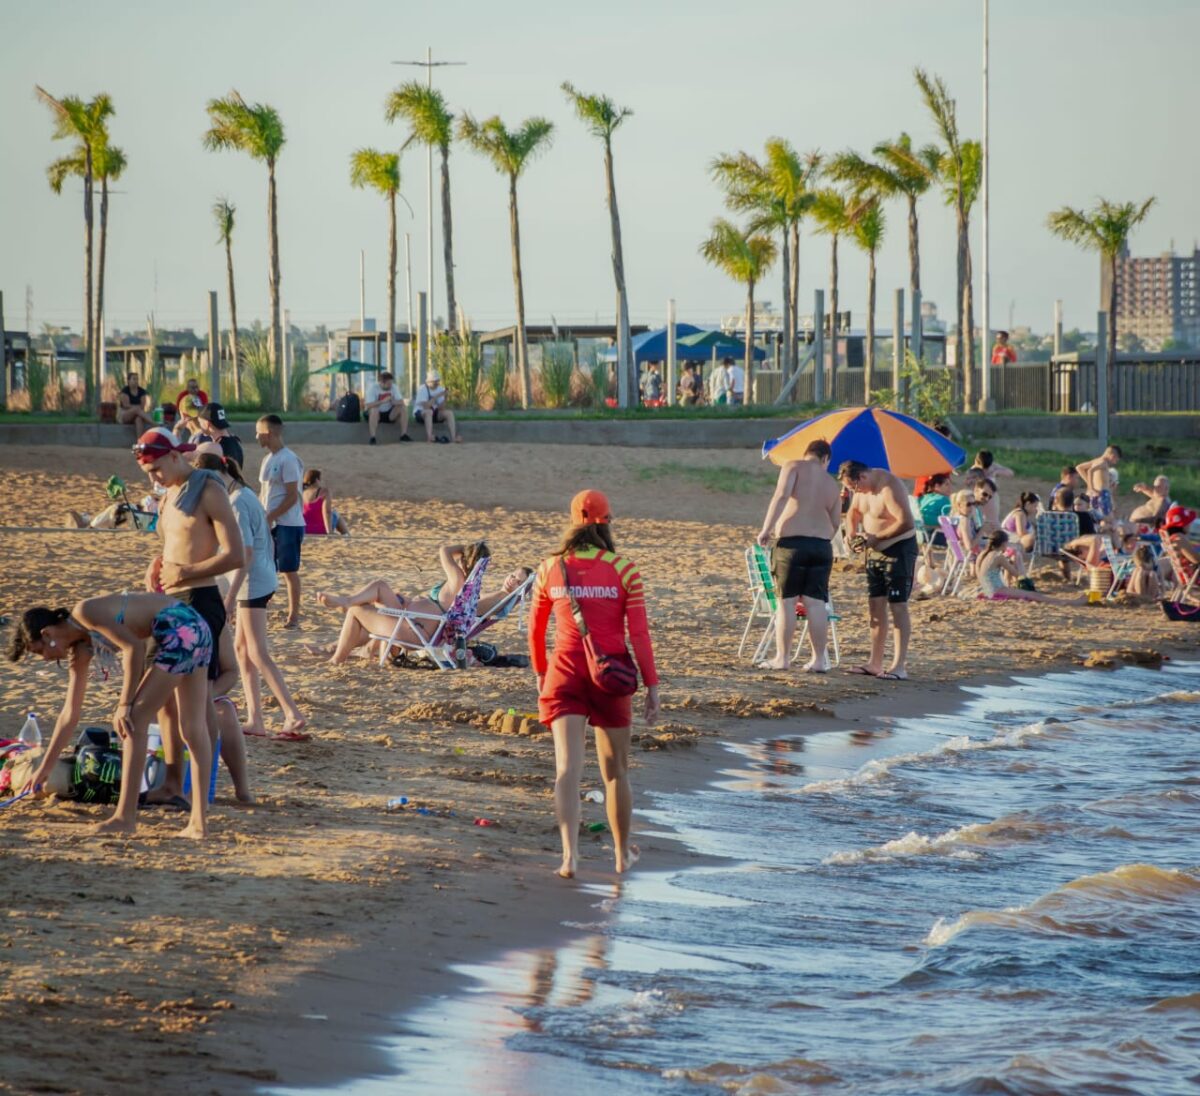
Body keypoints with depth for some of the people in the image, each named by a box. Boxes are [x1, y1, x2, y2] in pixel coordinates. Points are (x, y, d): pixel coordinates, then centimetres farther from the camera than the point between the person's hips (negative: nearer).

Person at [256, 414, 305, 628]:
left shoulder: (288, 460, -14)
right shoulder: (268, 459, 13)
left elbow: (292, 496, -17)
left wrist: (269, 517, -19)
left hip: (288, 524, -8)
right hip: (270, 524, 8)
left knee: (289, 570, 0)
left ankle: (294, 616, 8)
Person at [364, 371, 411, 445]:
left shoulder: (392, 386, -6)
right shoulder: (373, 387, -20)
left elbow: (401, 402, -8)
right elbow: (368, 405, -29)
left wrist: (394, 401, -31)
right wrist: (383, 401, -36)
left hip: (389, 414, 5)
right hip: (376, 414, -5)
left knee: (404, 407, -17)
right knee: (374, 410, -38)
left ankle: (404, 435, -13)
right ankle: (372, 438, -37)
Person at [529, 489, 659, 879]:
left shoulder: (550, 569, 2)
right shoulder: (623, 570, -5)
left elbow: (535, 630, 11)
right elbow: (639, 633, -7)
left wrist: (540, 673, 26)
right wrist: (652, 685, -3)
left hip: (565, 672, 1)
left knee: (568, 768, -7)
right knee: (615, 770, 15)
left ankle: (570, 853, -25)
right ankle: (623, 853, 30)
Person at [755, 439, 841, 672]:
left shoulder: (794, 467, 2)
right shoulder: (832, 484, 16)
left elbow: (781, 496, -14)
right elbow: (835, 522, 17)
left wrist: (766, 529, -13)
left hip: (792, 542, -4)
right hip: (822, 545, 4)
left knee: (787, 601, 1)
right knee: (816, 602, 6)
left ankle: (782, 658, 3)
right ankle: (819, 659, 6)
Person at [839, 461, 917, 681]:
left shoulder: (889, 487, -23)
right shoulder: (862, 487, 4)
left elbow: (906, 522, -29)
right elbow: (855, 511, 22)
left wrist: (876, 538, -22)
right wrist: (852, 530, 2)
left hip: (898, 549, -9)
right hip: (875, 550, 9)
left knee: (898, 605, -9)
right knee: (875, 605, 10)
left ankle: (899, 666, -10)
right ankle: (875, 663, 16)